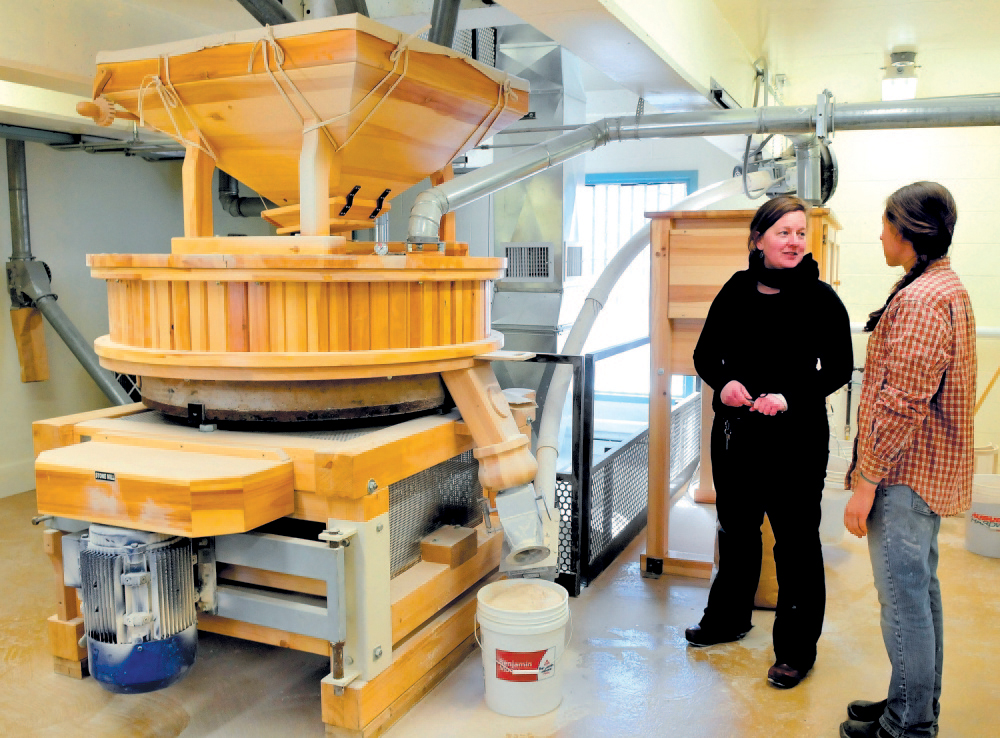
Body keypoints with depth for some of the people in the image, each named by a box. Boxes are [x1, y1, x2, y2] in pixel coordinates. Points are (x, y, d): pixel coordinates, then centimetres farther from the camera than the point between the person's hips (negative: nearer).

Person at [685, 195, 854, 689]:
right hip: (734, 431, 4)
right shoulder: (736, 291, 3)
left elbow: (838, 368, -5)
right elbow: (706, 354, 8)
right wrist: (722, 383, -12)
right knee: (735, 527, 20)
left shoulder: (821, 299, -7)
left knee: (795, 540, 3)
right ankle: (729, 616, 41)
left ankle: (796, 648, 20)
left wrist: (790, 398, -20)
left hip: (796, 436, -4)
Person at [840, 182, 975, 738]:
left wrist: (865, 481, -19)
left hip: (905, 477, -11)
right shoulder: (948, 288, 14)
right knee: (921, 589, 18)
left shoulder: (919, 300, -20)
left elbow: (900, 404, -25)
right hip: (931, 473, 11)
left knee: (904, 597, -1)